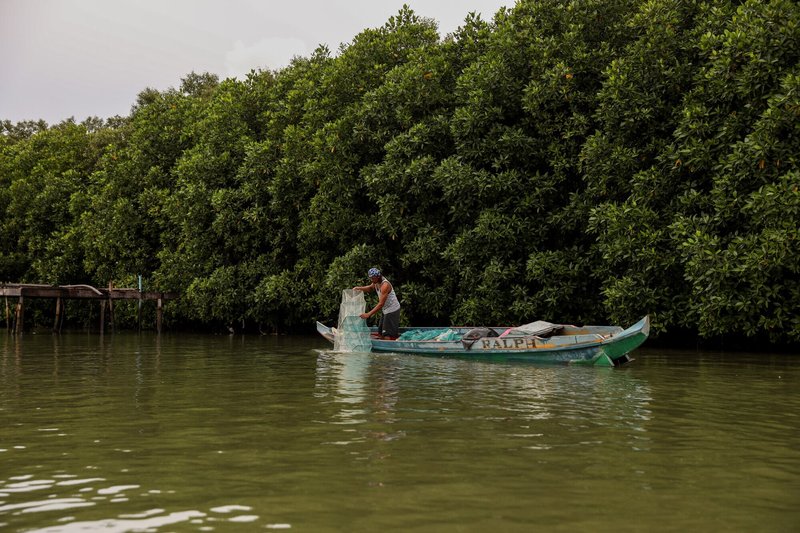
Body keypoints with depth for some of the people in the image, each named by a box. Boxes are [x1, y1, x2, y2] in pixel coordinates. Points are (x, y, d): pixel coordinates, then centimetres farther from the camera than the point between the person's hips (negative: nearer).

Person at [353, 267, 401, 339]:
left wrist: (368, 314, -33)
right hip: (386, 310, 10)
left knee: (388, 336, -13)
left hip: (392, 310, -10)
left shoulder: (385, 285, -27)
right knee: (381, 333, 10)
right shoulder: (376, 282, 1)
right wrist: (358, 288, 5)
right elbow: (370, 288, 25)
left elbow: (381, 304, -30)